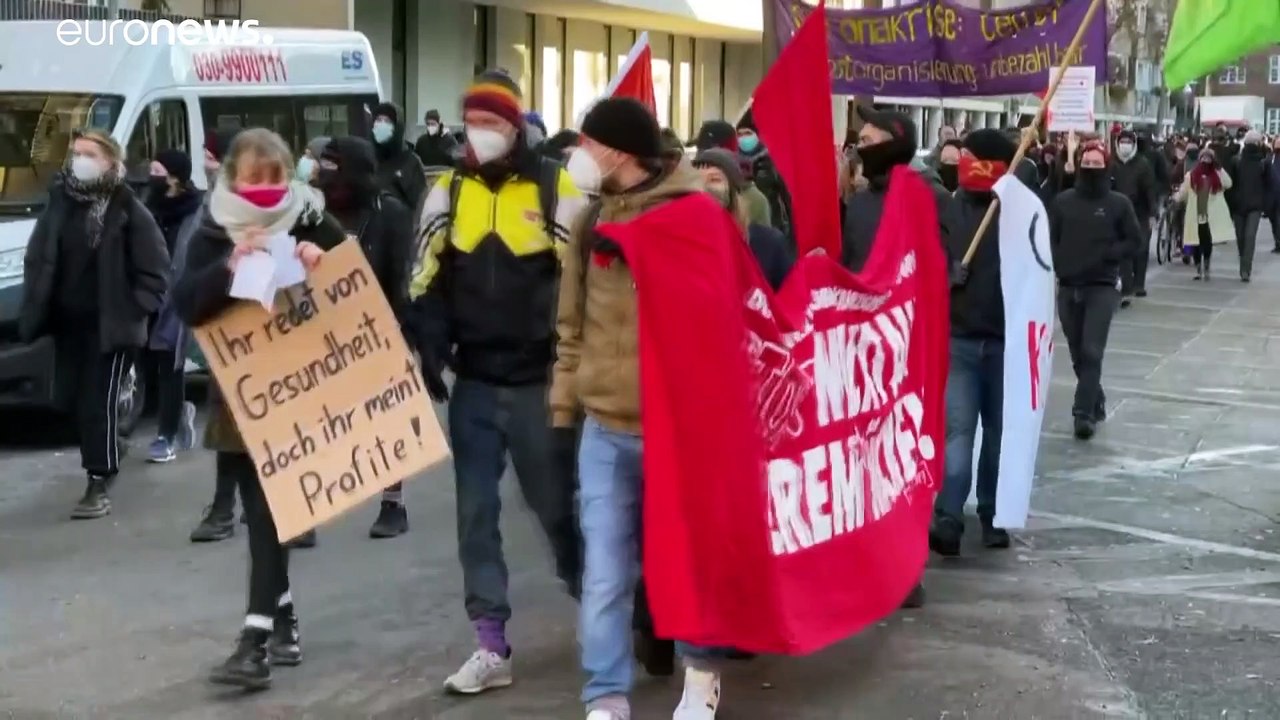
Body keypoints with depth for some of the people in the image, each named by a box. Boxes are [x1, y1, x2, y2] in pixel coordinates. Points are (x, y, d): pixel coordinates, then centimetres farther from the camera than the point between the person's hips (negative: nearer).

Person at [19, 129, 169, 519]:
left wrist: (132, 311, -14)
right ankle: (104, 459, 33)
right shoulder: (59, 202, 6)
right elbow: (36, 258, 12)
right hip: (67, 322, 6)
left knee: (99, 402, -7)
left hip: (110, 325, -6)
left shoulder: (128, 209, -10)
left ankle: (99, 484, -2)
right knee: (77, 400, 13)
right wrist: (36, 307, 3)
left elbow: (154, 271, -9)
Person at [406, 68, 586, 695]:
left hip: (539, 381, -3)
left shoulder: (553, 187, -4)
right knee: (475, 512, 2)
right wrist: (429, 353, -1)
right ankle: (491, 648, 6)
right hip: (473, 382, 4)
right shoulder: (448, 191, 7)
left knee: (556, 504, 8)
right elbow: (427, 282, 10)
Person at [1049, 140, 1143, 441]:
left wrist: (1106, 255, -11)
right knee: (1078, 354, 10)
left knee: (1092, 351, -14)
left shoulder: (1119, 204, -2)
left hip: (1103, 287, -3)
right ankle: (1096, 403, 29)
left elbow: (1134, 240, 1)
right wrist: (1058, 264, -5)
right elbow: (1050, 237, 10)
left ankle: (1084, 412, -13)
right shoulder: (1063, 201, 5)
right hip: (1068, 286, 3)